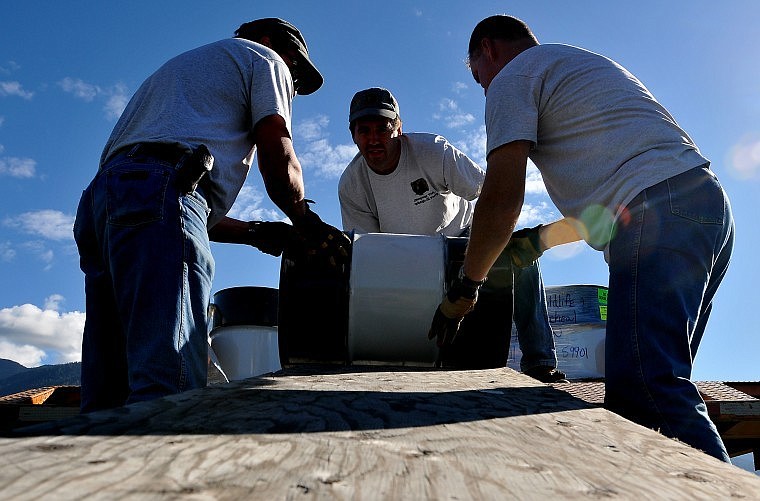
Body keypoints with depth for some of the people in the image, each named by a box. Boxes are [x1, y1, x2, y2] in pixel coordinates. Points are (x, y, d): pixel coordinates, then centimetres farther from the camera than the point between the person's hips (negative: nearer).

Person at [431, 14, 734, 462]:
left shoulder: (513, 76, 6)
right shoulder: (581, 64, 35)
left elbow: (502, 199, -5)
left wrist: (466, 286, 6)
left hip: (658, 213, -10)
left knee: (643, 389, -16)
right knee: (658, 386, 8)